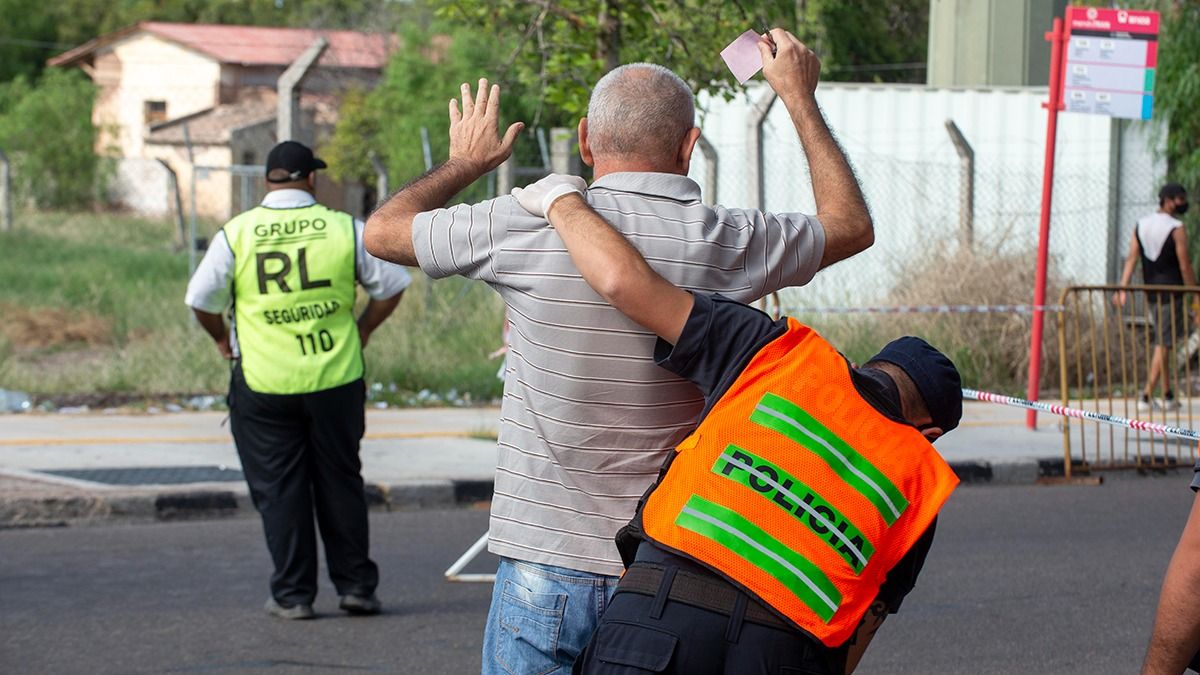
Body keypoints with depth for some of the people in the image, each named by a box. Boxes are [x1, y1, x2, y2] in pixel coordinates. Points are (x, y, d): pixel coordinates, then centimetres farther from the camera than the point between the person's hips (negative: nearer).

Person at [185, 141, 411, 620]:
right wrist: (361, 331, 18)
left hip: (263, 385, -1)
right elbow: (391, 285, 3)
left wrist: (223, 338, 17)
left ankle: (293, 595, 8)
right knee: (341, 484, 13)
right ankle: (355, 586, 16)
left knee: (278, 491, 7)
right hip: (337, 381, 1)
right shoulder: (344, 229, -2)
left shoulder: (236, 234, -3)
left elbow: (202, 300, -1)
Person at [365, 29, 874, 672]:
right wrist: (801, 97, 27)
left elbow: (382, 230, 6)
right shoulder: (727, 243, -4)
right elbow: (850, 224, 17)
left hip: (546, 568, -2)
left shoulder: (530, 226, -10)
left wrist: (466, 161, 24)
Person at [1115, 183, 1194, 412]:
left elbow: (1131, 259, 3)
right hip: (1171, 293, -7)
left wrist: (1122, 289, -1)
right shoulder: (1176, 229, -12)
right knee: (1163, 344, -5)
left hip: (1150, 293, 7)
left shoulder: (1141, 226, 8)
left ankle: (1168, 396, 19)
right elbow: (1184, 266, -12)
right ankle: (1147, 397, -10)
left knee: (1163, 343, 16)